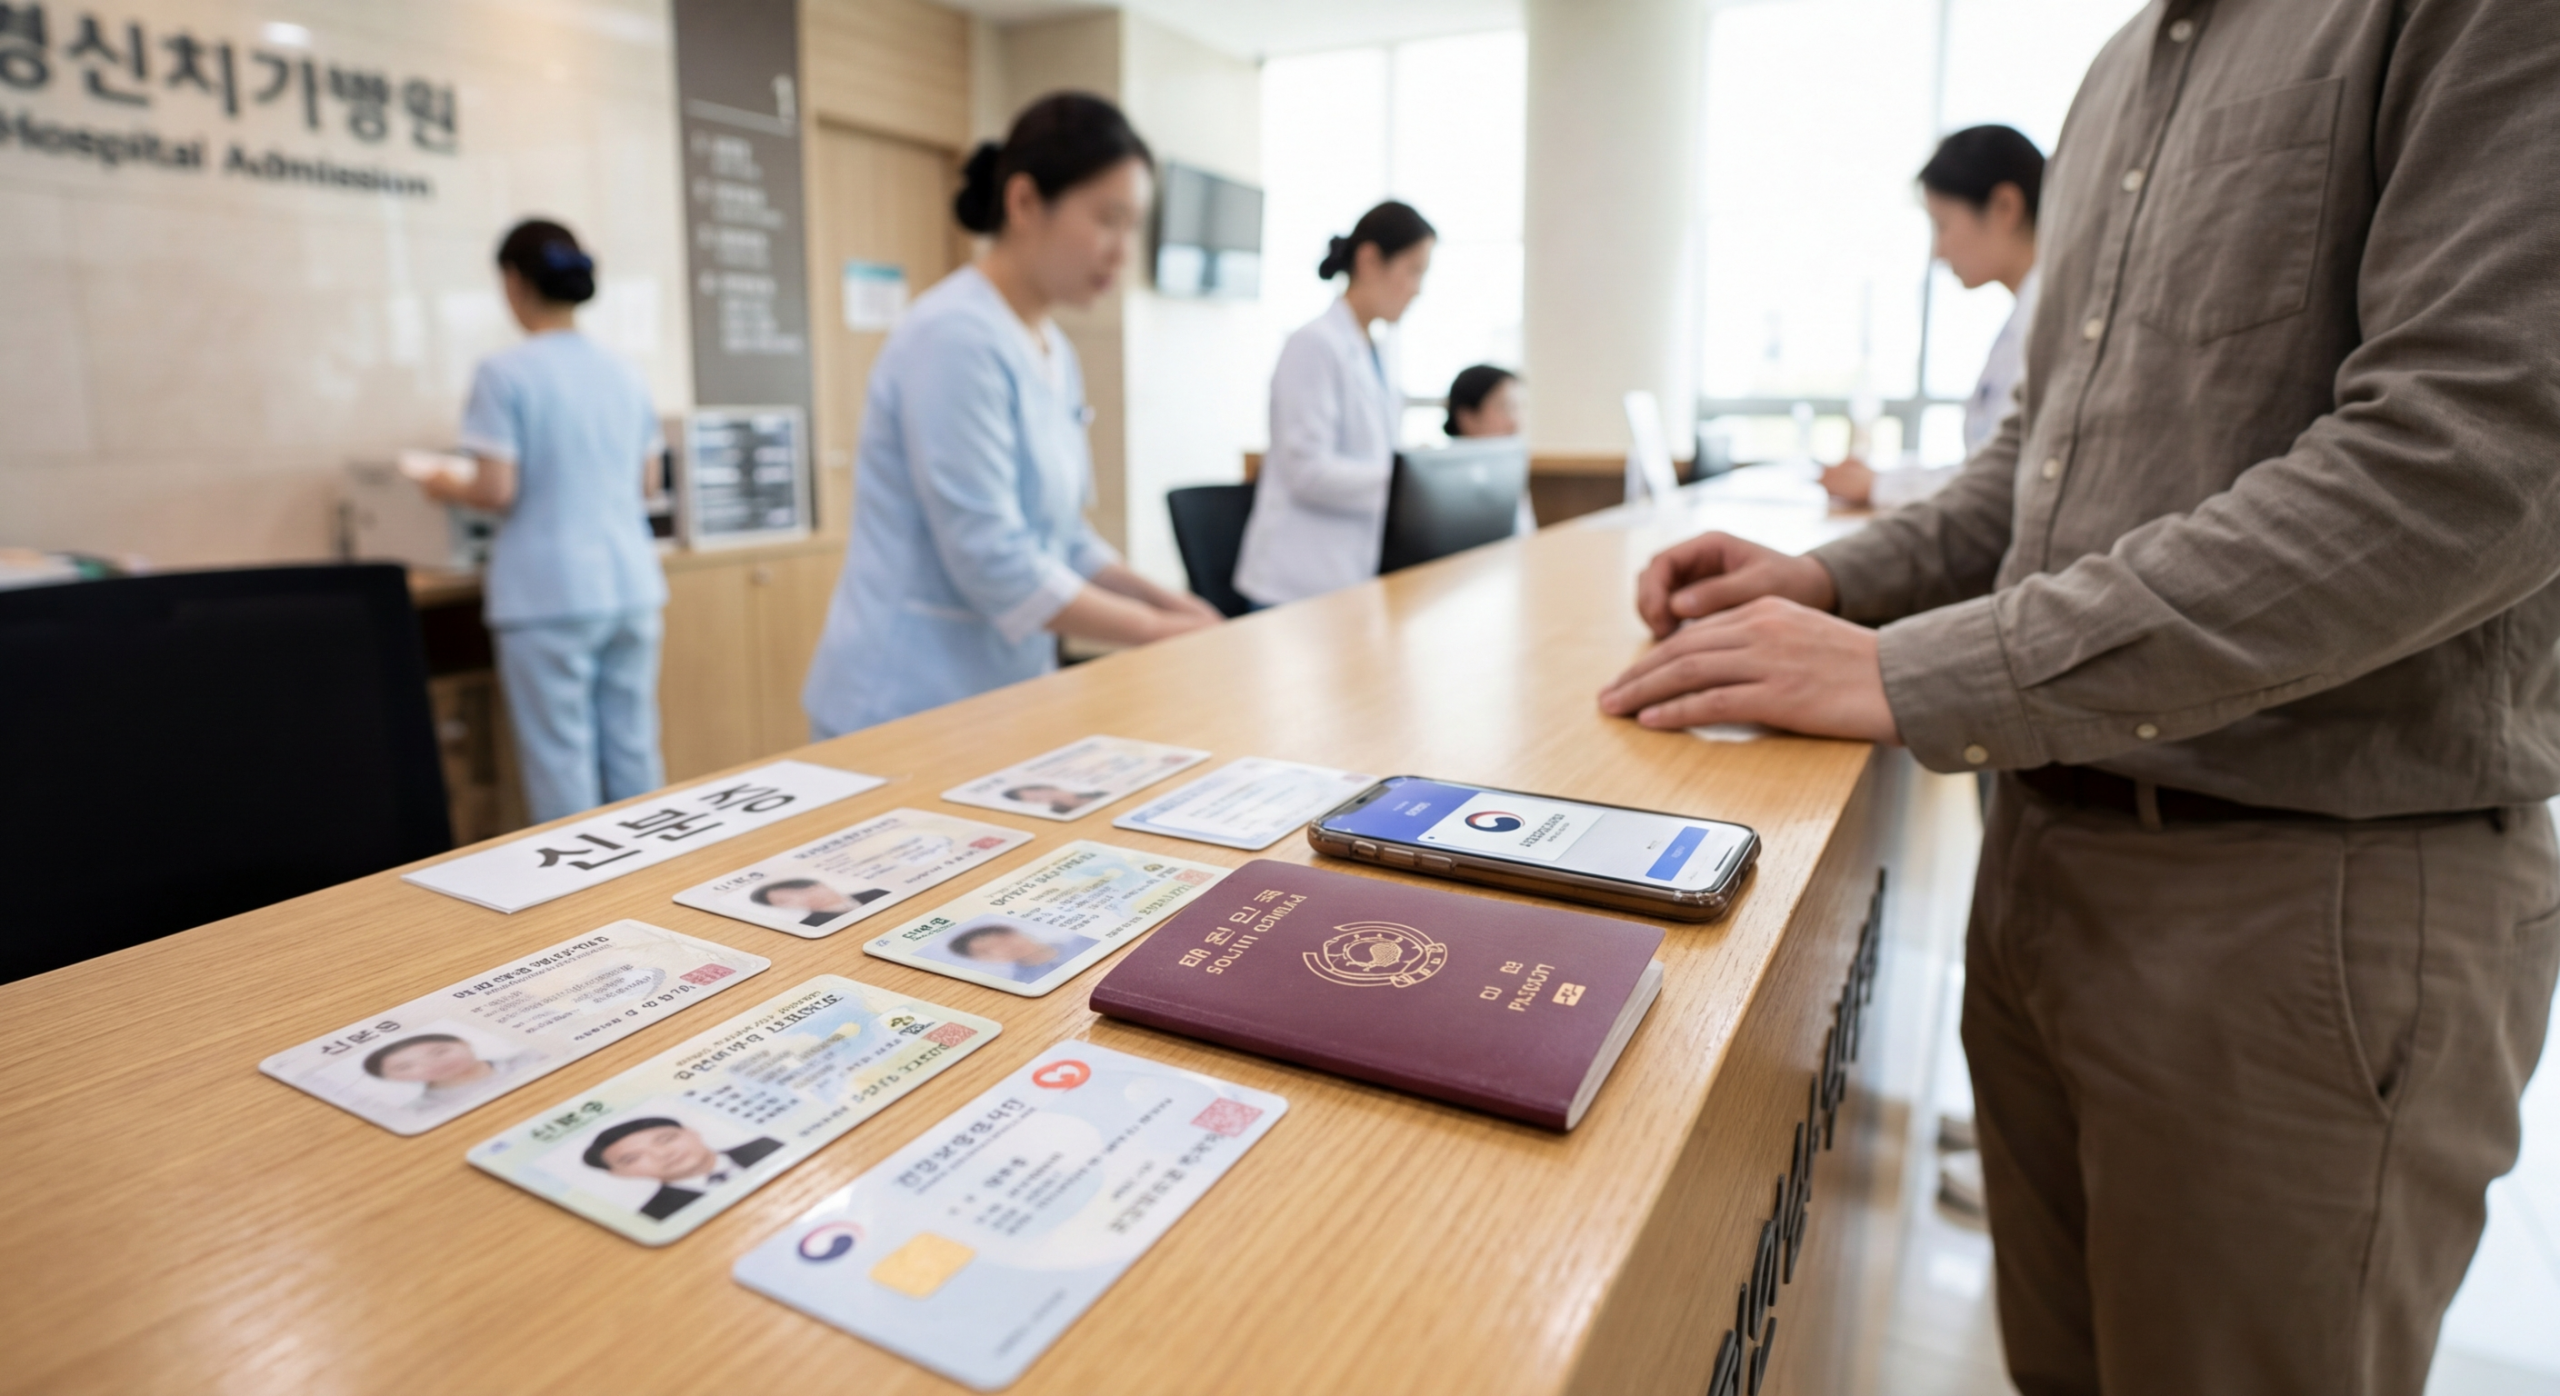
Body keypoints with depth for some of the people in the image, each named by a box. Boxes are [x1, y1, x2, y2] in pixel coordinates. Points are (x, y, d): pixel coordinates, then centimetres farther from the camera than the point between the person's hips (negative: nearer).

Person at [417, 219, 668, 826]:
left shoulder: (505, 373, -8)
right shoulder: (625, 375, 8)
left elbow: (499, 491, -12)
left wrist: (451, 488, 9)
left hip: (550, 596, -5)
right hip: (631, 588, 5)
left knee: (562, 762, 2)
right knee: (635, 753, 11)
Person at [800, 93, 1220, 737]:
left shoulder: (1054, 350, 8)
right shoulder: (955, 338, -17)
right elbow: (991, 560, -22)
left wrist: (1166, 603, 2)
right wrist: (1153, 630, -14)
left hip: (1003, 691, 8)